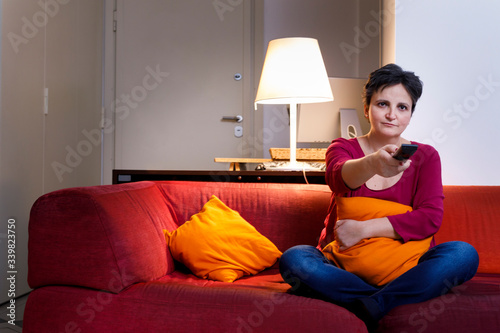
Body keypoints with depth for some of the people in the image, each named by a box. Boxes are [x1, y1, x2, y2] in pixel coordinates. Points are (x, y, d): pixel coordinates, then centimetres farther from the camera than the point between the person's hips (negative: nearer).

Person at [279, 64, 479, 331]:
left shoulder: (425, 156, 9)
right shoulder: (343, 148, 5)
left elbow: (431, 217, -6)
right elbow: (338, 177, -21)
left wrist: (364, 228, -16)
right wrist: (373, 163, -45)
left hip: (400, 268, 1)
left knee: (464, 253, -25)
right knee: (294, 259, -28)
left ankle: (368, 310, -29)